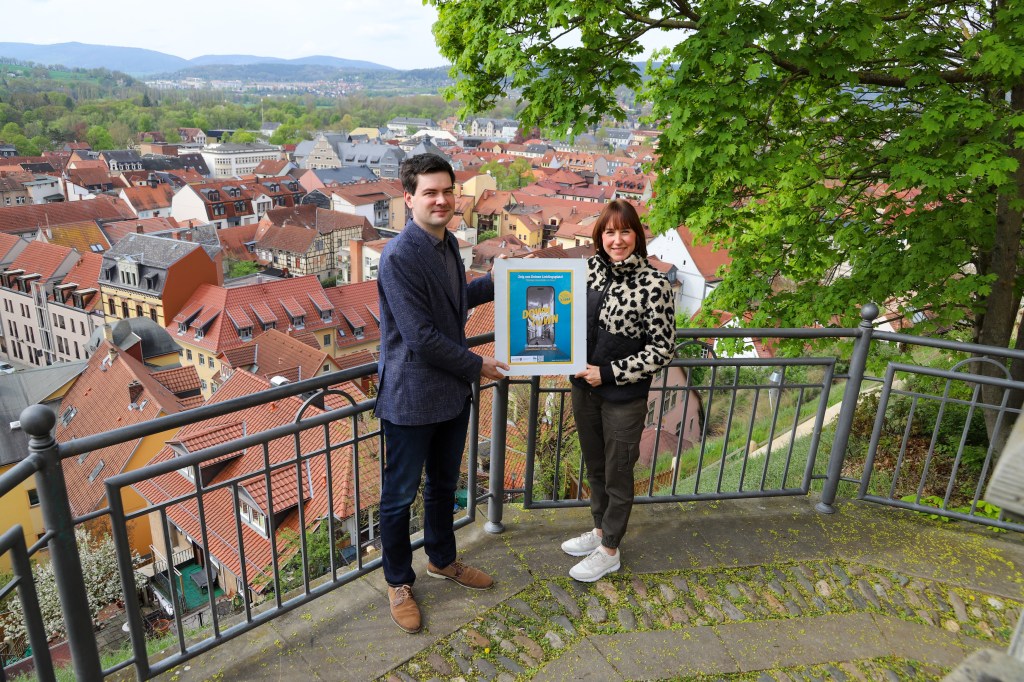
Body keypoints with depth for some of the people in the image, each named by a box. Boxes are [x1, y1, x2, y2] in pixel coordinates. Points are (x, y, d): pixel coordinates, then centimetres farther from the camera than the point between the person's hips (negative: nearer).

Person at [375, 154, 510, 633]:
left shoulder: (448, 243, 5)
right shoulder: (399, 257, -22)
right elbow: (422, 336, -24)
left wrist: (496, 283, 13)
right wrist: (476, 366, -14)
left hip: (452, 391, 8)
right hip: (411, 396, -8)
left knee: (444, 484, 24)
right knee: (401, 494, 11)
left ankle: (442, 559, 46)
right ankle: (399, 582, 32)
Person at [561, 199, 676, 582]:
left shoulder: (653, 284, -18)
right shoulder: (591, 269, -2)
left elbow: (662, 350, -14)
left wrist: (609, 373, -17)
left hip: (624, 397, -5)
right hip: (584, 388, 6)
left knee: (617, 475, 12)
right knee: (594, 467, 22)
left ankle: (609, 552, 32)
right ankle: (599, 530, 44)